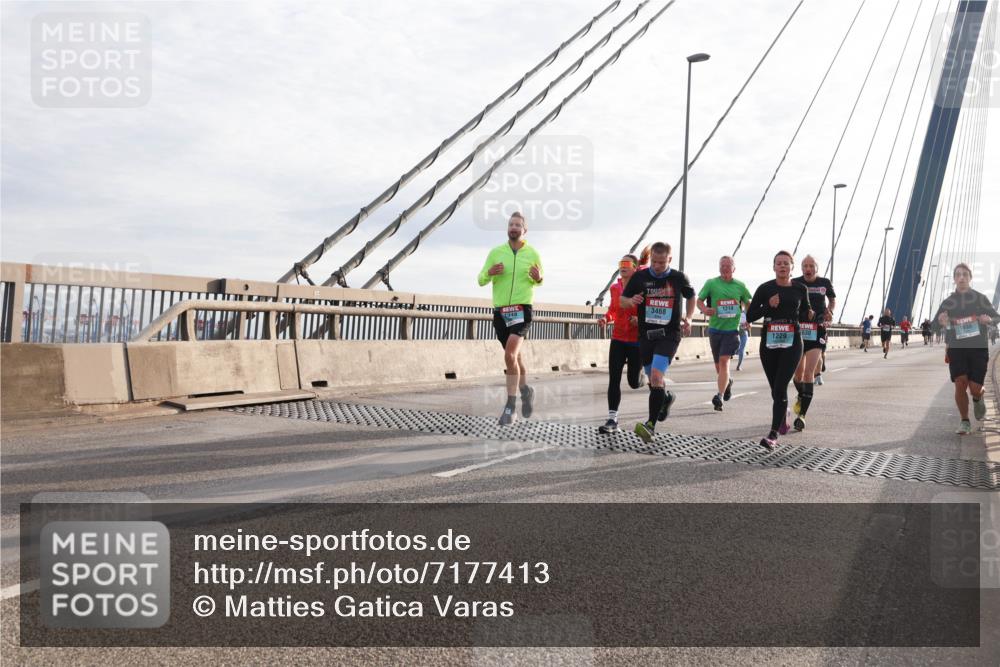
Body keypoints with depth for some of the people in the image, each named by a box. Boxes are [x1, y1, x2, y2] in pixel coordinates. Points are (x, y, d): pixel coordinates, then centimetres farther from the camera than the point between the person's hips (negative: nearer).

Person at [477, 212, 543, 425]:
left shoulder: (532, 254, 3)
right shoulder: (496, 252, 5)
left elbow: (539, 280, 17)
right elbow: (481, 280, 7)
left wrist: (538, 278, -8)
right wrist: (489, 273, -15)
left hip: (522, 309, -3)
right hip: (500, 310, 3)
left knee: (510, 356, -20)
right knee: (514, 356, 13)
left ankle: (510, 405, -14)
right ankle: (525, 390, 38)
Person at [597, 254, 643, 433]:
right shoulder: (614, 288, 6)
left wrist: (641, 319, -21)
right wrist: (606, 318, 1)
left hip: (637, 340, -4)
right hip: (618, 339, 4)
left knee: (634, 382, 5)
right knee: (613, 379, -5)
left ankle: (643, 377, 43)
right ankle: (612, 419, -1)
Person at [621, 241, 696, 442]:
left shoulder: (679, 278, 0)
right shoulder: (639, 277, 1)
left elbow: (691, 297, 18)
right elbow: (622, 300, 7)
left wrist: (688, 318, 2)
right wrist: (632, 301, -16)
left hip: (669, 334, -3)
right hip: (646, 334, 3)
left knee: (656, 375, -21)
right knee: (653, 380, 13)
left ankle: (651, 424, -19)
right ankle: (666, 398, 48)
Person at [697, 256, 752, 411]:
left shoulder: (740, 286, 6)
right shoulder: (711, 283, 1)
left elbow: (748, 303, 19)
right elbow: (699, 301, 3)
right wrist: (705, 309, -18)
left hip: (732, 329, -2)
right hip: (715, 328, 2)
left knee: (724, 361, -18)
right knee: (718, 365, 13)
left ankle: (719, 396, -22)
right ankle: (727, 382, 45)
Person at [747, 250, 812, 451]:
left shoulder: (800, 289, 4)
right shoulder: (765, 288, 1)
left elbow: (803, 314, 17)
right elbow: (750, 316, -1)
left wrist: (810, 315, -4)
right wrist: (768, 305, -14)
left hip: (792, 343, -1)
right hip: (769, 342, 2)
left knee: (780, 387, -14)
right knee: (775, 388, 12)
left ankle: (773, 434, -15)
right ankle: (783, 414, 45)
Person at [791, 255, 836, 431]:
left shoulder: (825, 283, 3)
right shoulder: (795, 283, 0)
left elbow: (833, 299, 22)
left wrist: (830, 311, 5)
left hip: (817, 331, -1)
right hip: (798, 329, 1)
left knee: (808, 372, -12)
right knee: (798, 372, 8)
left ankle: (802, 414, -11)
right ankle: (801, 397, 42)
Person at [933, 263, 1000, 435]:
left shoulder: (980, 298, 5)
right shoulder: (947, 302, 7)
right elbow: (936, 325, 7)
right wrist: (941, 321, -18)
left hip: (978, 349, -1)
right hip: (956, 348, 1)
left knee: (975, 389, -5)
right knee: (960, 383, -12)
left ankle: (977, 399, 34)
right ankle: (964, 422, 2)